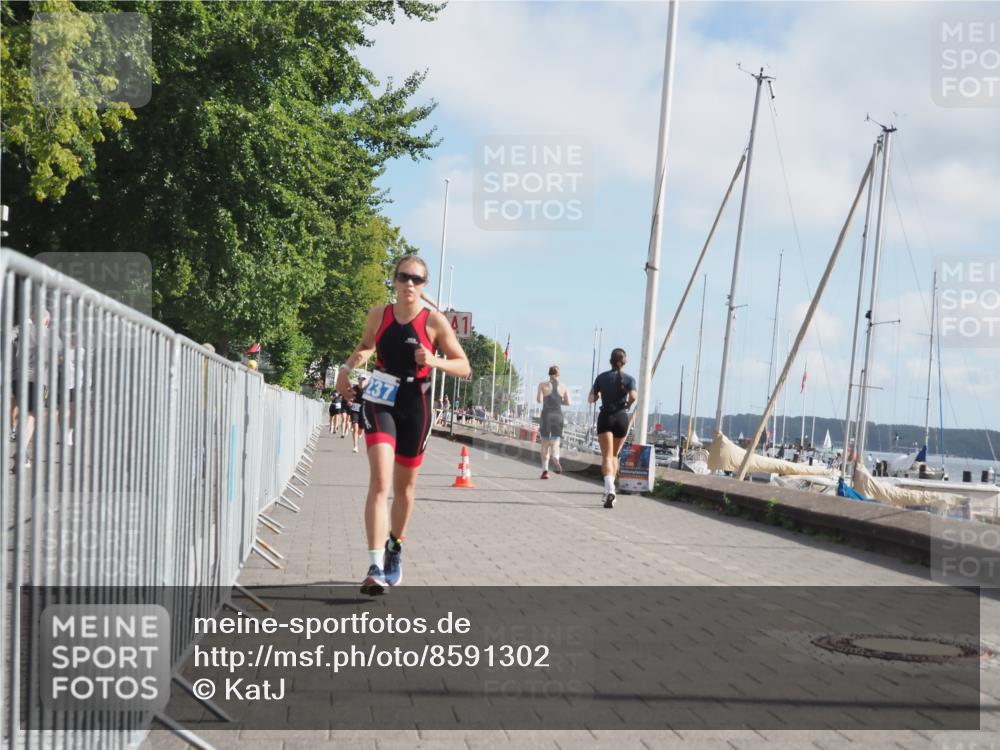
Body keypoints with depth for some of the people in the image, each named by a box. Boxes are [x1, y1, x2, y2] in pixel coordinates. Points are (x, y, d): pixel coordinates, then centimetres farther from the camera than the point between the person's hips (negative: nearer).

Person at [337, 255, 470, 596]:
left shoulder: (434, 322, -7)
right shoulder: (378, 315, 0)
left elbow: (464, 367, -3)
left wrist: (435, 362, -21)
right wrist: (348, 367, 3)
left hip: (415, 408, 0)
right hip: (380, 403, 0)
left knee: (404, 486, 14)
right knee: (380, 480, -18)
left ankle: (395, 548, 40)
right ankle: (375, 567, -24)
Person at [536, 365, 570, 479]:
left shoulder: (543, 385, -4)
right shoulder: (563, 387, 2)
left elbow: (539, 400, -12)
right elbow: (568, 402, 0)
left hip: (546, 415, -1)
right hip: (558, 416, 1)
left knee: (545, 444, 11)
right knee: (555, 443, 5)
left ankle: (545, 470, 2)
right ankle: (555, 459, -29)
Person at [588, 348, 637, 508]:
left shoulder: (602, 377, 5)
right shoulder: (629, 379, 3)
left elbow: (591, 399, 6)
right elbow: (633, 396, -16)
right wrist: (628, 405, 4)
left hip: (605, 417, -1)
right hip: (622, 417, 1)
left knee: (606, 456, -10)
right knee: (614, 455, 18)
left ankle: (610, 489, -32)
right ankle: (609, 490, 17)